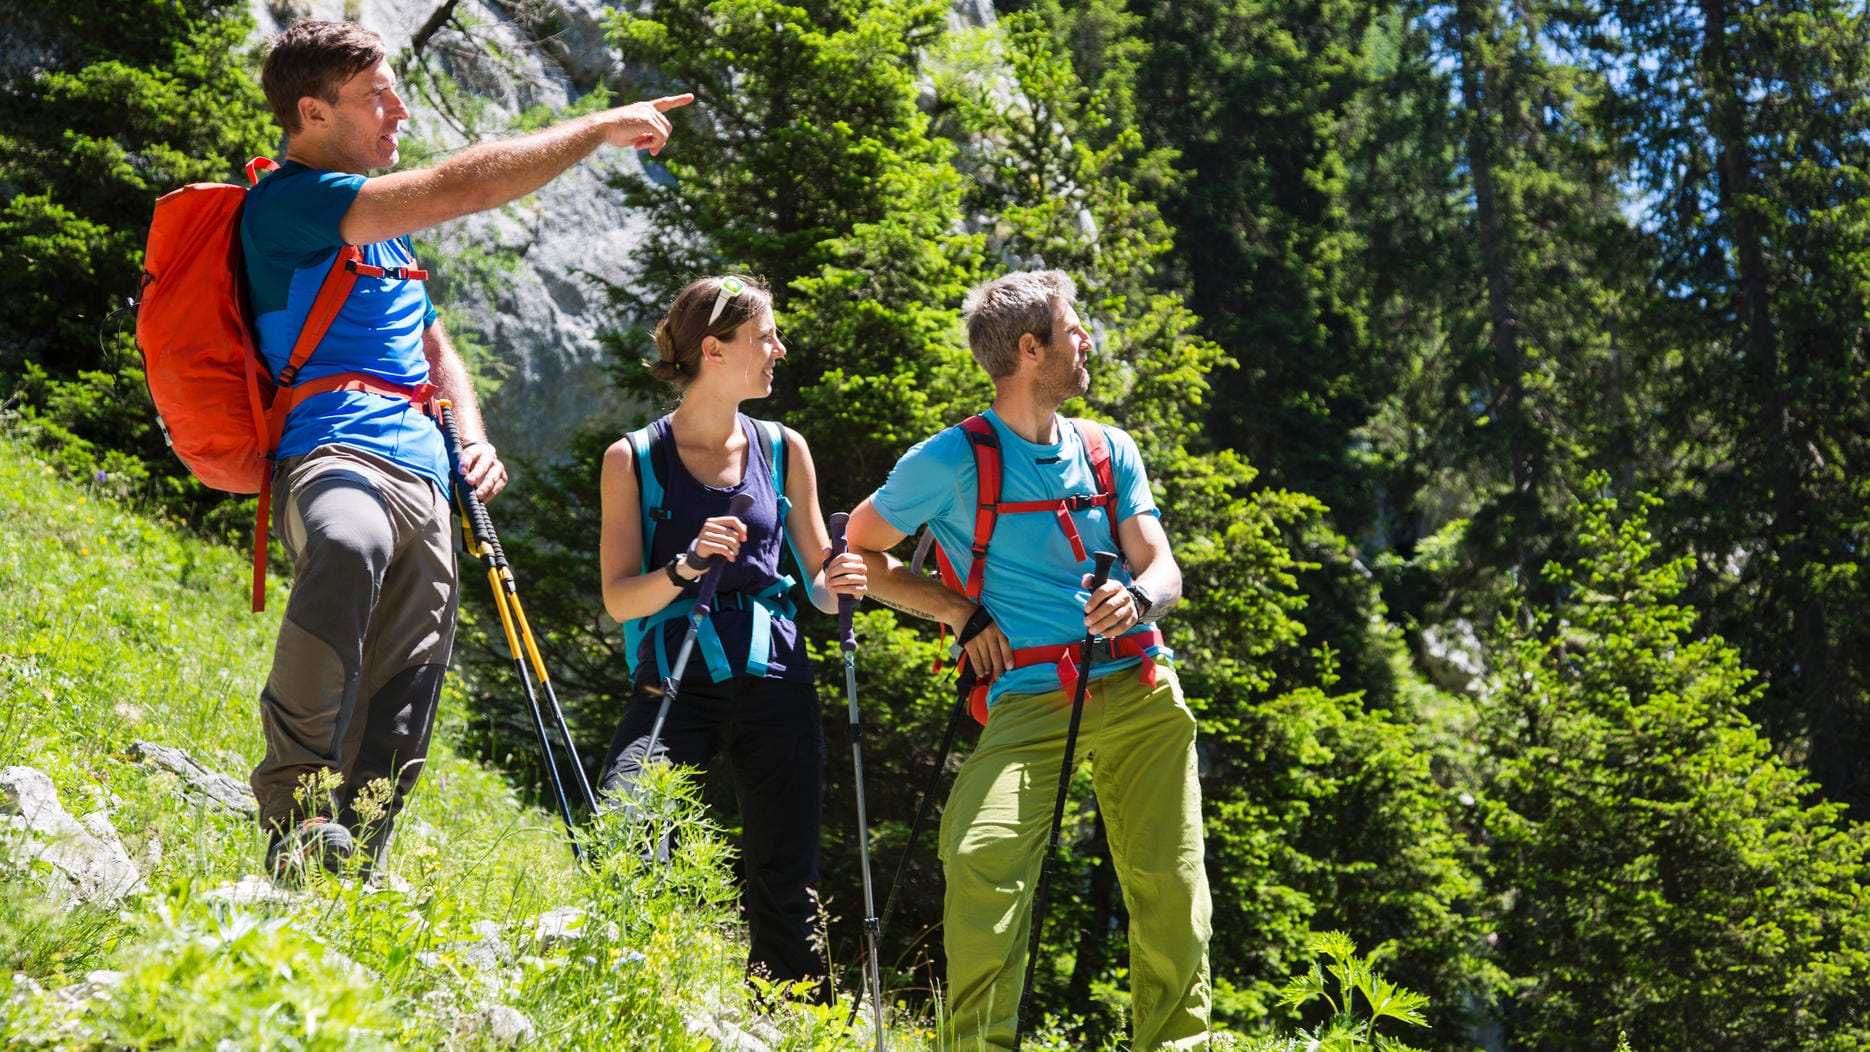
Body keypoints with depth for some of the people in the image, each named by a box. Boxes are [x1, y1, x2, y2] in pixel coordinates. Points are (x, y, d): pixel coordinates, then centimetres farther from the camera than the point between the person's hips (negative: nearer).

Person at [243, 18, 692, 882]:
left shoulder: (381, 223, 25)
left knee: (393, 741, 1)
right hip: (332, 455, -8)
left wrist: (472, 438, 15)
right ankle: (295, 811, -38)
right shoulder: (286, 202, -4)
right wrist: (601, 127, -7)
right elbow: (462, 187, -14)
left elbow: (432, 348, 34)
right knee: (348, 545, -43)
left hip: (422, 483, 9)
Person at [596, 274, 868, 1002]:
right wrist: (686, 567, -21)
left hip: (774, 685, 3)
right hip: (675, 687, -2)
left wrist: (840, 585, -8)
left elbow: (819, 585, 16)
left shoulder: (784, 450, 10)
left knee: (784, 887, 5)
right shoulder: (633, 458, 2)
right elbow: (618, 599, -2)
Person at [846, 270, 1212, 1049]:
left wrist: (1137, 598, -16)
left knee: (1170, 884, 2)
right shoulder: (952, 461, -1)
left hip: (1141, 690, 5)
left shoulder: (1112, 450, 14)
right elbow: (858, 552, 7)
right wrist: (958, 611, -2)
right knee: (981, 858, -25)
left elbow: (1164, 569, 8)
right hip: (1031, 697, -4)